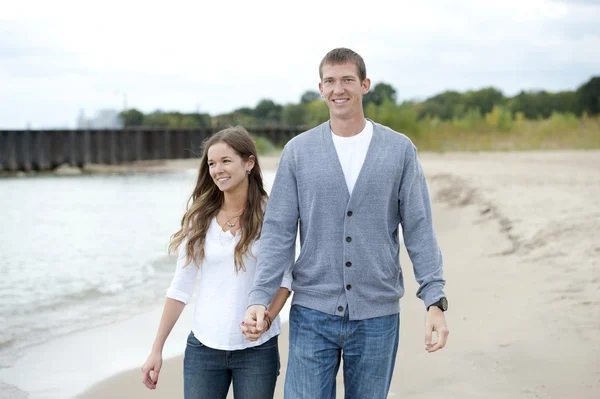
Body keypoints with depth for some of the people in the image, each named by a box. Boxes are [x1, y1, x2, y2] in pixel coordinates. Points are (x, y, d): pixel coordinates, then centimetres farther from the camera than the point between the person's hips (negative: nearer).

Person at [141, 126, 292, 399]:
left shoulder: (270, 215, -5)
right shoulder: (199, 218, 2)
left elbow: (284, 278, 0)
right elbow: (181, 287, 5)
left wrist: (267, 318, -18)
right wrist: (157, 349, 4)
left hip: (256, 349, -2)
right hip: (203, 347, 2)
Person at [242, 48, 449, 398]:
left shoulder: (400, 150, 1)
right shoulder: (298, 152, 2)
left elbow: (419, 230, 0)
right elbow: (278, 232, 1)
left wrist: (435, 300, -8)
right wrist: (260, 297, -9)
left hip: (377, 316, 0)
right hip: (312, 315, 0)